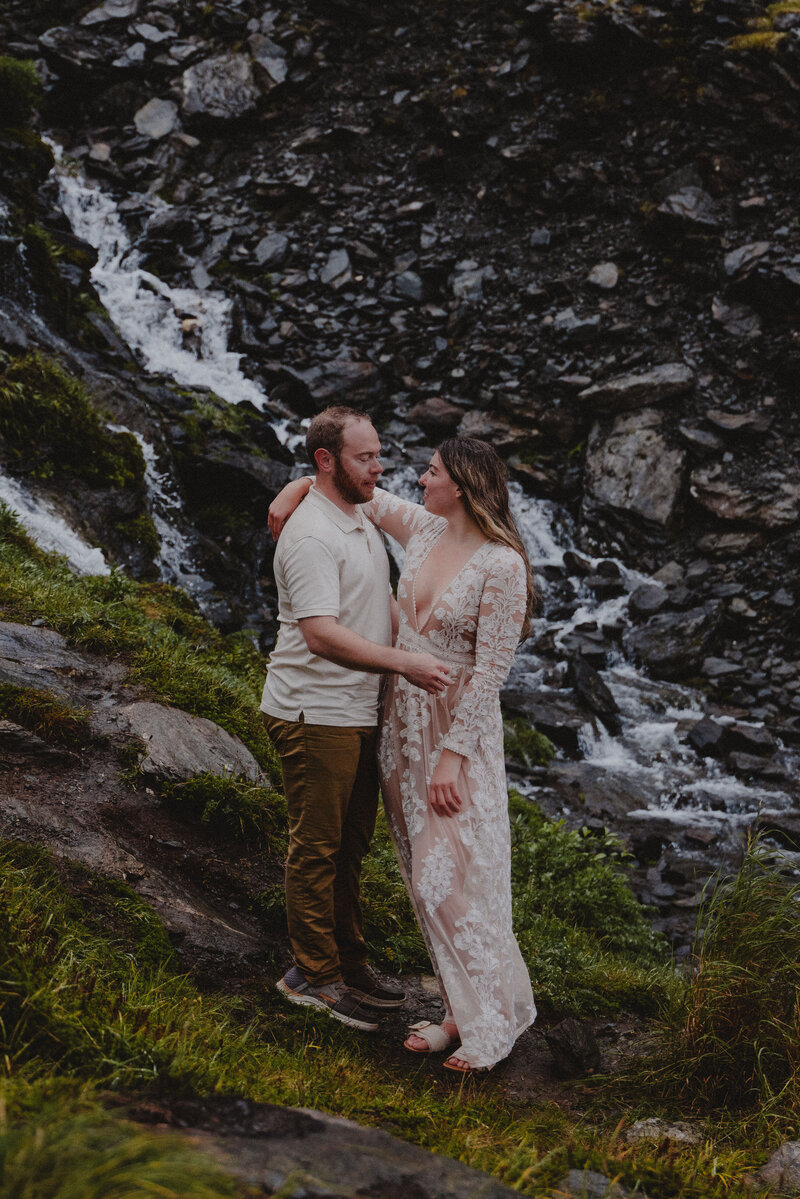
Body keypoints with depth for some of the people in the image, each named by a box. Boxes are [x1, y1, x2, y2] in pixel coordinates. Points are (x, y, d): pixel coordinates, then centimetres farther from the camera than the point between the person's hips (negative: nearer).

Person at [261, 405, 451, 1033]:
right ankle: (313, 975, 14)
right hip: (315, 716, -10)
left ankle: (350, 963, 30)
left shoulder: (363, 522, 14)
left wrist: (432, 643, 13)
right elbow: (321, 633, -26)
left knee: (351, 845, 17)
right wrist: (404, 662, -27)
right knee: (317, 848, 2)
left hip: (359, 714, 10)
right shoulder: (312, 534, -18)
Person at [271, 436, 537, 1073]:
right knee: (427, 871, 10)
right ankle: (464, 1006, 20)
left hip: (459, 728, -8)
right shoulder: (423, 529, 3)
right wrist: (300, 485, 3)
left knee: (450, 875, -7)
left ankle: (487, 1020, 6)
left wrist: (453, 754, -19)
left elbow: (491, 669, -18)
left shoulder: (502, 566, -17)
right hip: (402, 718, 8)